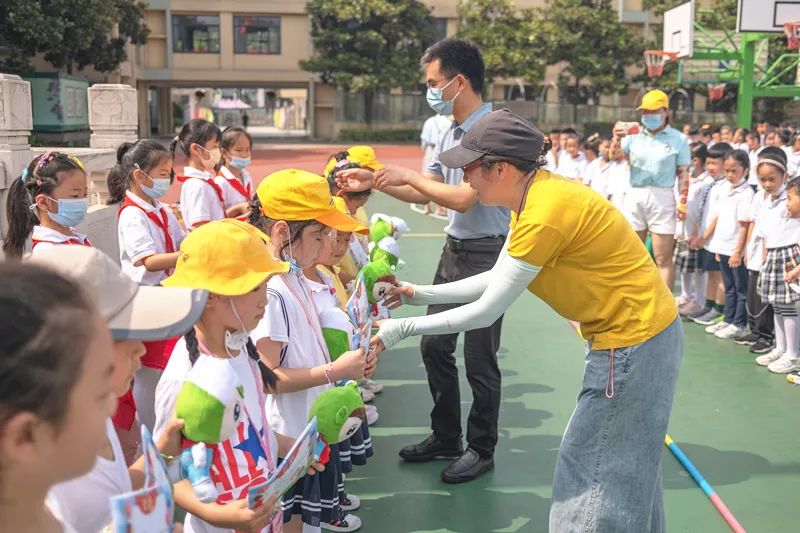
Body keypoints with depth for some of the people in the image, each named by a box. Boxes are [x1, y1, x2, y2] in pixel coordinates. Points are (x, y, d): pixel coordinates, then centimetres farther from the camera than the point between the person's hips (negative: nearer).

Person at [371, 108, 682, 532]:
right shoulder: (532, 196, 3)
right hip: (635, 334, 9)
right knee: (623, 464, 22)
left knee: (601, 471, 5)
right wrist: (420, 294, 7)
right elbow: (494, 279, 11)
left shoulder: (544, 213, -27)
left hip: (633, 343, -9)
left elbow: (485, 312, -22)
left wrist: (401, 329, -14)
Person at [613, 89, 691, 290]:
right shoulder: (634, 136, 9)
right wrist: (617, 140, -17)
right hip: (634, 196, 3)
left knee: (663, 259, -1)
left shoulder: (678, 139, 4)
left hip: (662, 197, -3)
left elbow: (683, 174, 3)